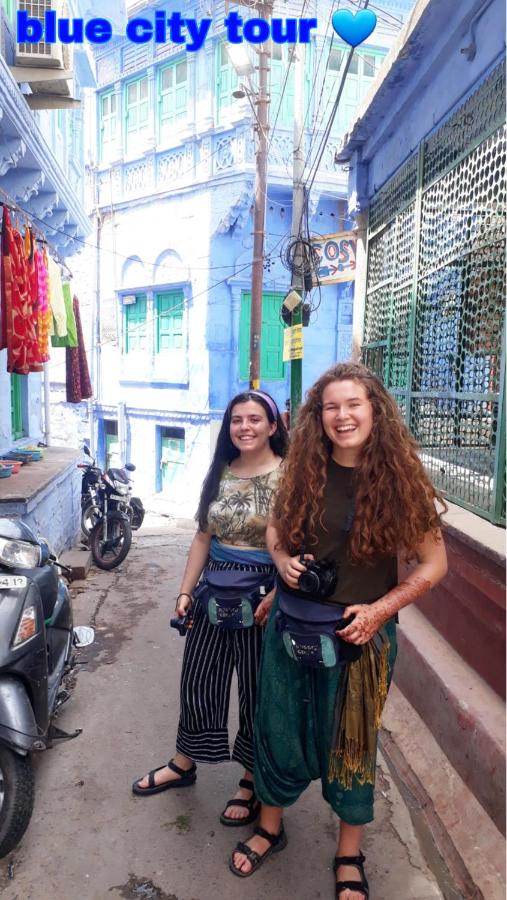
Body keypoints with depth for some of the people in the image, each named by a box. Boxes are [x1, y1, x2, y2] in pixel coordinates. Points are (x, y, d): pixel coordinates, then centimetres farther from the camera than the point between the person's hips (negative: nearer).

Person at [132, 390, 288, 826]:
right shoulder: (220, 473, 6)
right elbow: (203, 536, 10)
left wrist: (275, 597, -24)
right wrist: (185, 591, 9)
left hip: (262, 595, -5)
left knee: (257, 690, 11)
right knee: (197, 679, 18)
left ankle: (252, 782, 34)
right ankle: (183, 764, 42)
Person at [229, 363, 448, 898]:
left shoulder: (399, 478, -13)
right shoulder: (303, 471, -4)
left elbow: (433, 564, -7)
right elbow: (275, 528, 11)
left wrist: (380, 609, -16)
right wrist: (283, 560, -10)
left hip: (359, 634, -2)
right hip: (290, 627, 3)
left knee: (351, 741, 16)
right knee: (278, 731, 18)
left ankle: (349, 856, 41)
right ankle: (270, 828, 45)